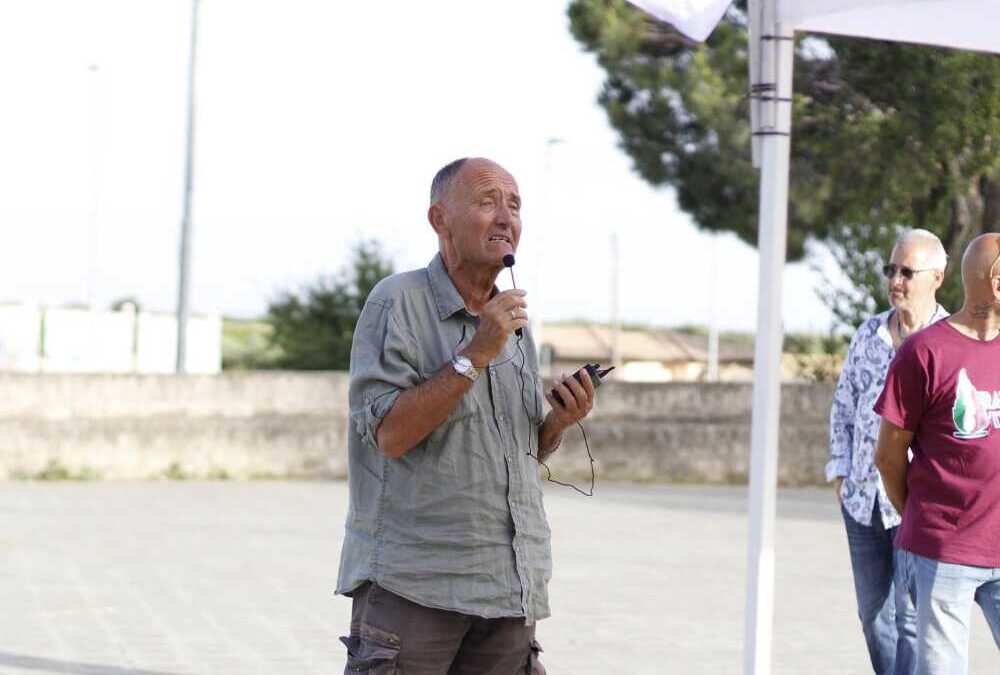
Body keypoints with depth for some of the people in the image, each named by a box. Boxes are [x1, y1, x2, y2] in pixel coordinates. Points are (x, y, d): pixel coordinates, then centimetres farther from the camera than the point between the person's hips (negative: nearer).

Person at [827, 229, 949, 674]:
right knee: (873, 613, 12)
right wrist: (841, 470, 8)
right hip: (863, 498, 6)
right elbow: (844, 406, 16)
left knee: (911, 616, -8)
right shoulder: (869, 334, 9)